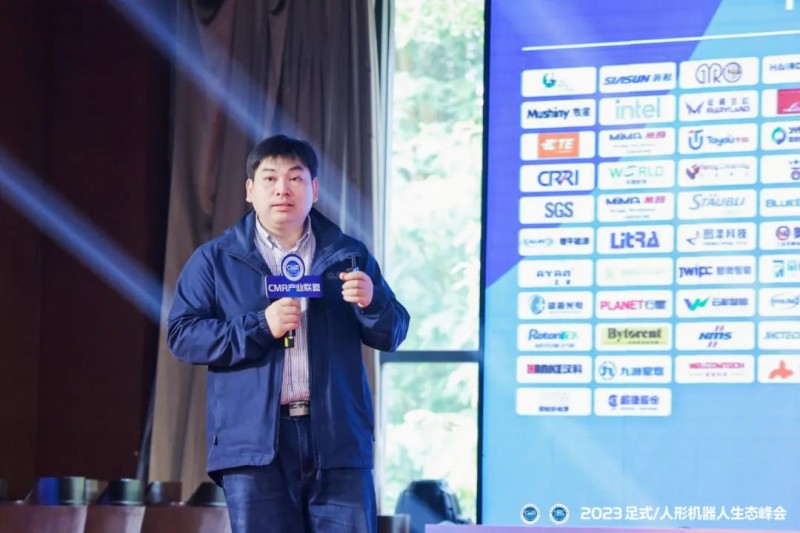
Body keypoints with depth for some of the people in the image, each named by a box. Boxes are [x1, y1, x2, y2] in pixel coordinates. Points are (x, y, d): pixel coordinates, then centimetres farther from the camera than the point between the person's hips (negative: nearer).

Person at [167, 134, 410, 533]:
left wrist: (371, 303, -10)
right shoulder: (215, 260, 9)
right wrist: (260, 326, -12)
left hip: (338, 437, 1)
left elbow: (392, 334, 14)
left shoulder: (348, 256, 15)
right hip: (254, 441, -1)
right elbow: (182, 336, 0)